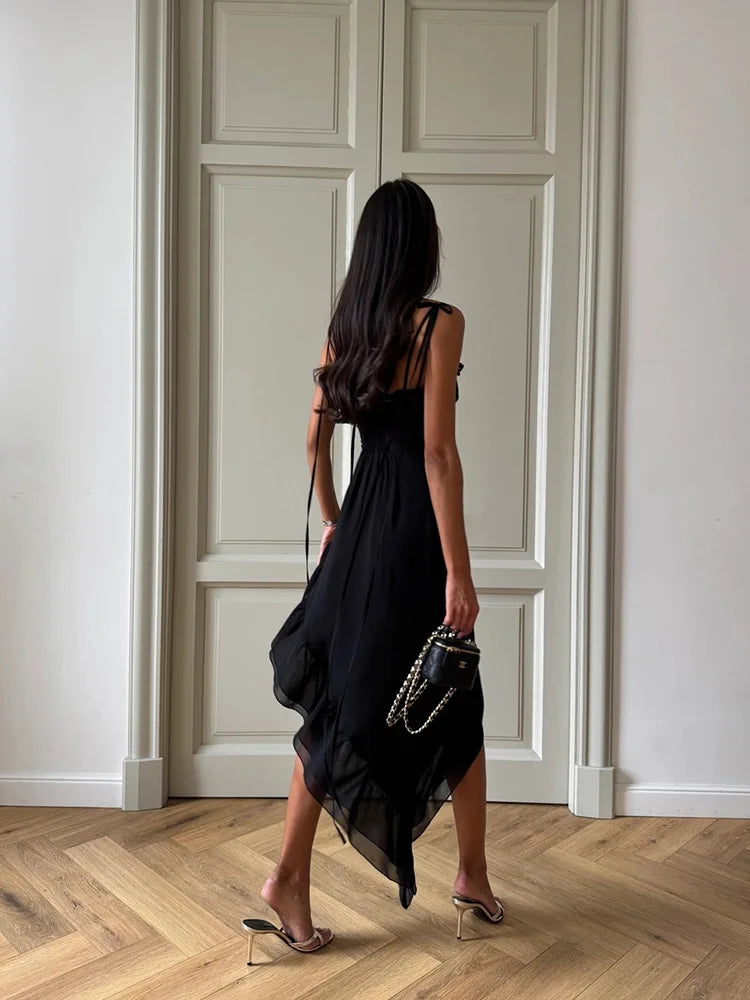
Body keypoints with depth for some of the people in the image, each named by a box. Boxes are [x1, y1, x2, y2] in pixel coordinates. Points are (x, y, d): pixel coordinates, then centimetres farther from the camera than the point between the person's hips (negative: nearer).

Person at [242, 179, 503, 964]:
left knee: (339, 700, 13)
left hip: (361, 527, 6)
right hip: (415, 529, -6)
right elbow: (438, 453, -18)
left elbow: (315, 439, 11)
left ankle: (290, 877, 16)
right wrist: (459, 571, -16)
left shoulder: (344, 326, 8)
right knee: (453, 708, 12)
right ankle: (472, 876, 30)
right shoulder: (439, 322, -11)